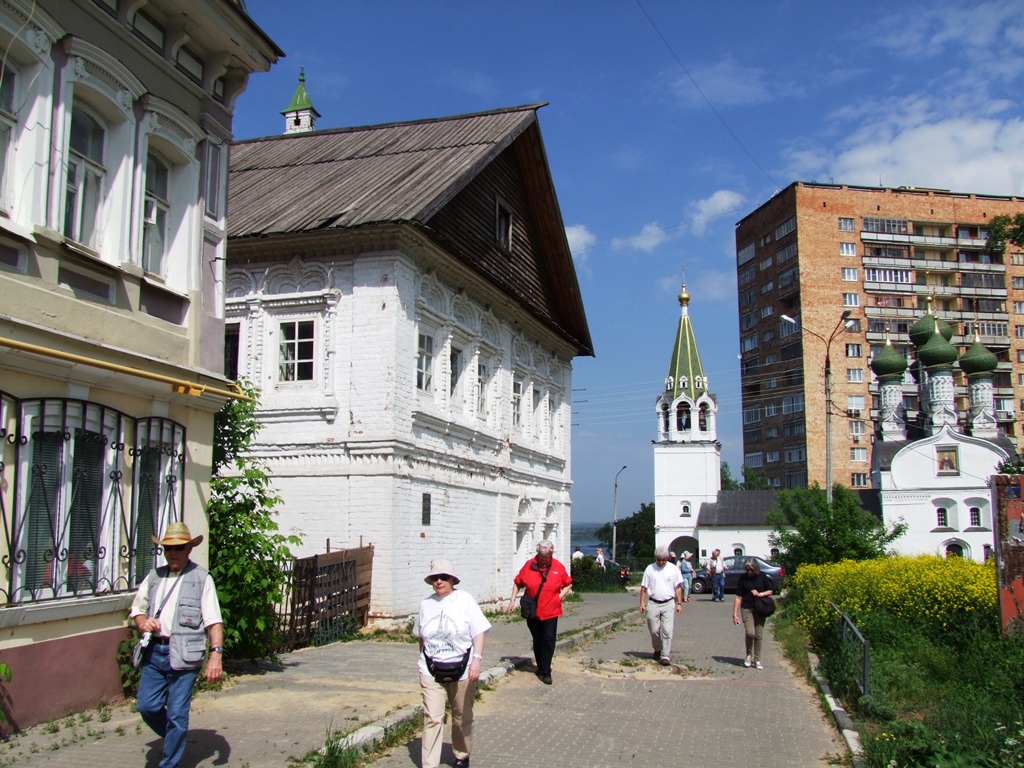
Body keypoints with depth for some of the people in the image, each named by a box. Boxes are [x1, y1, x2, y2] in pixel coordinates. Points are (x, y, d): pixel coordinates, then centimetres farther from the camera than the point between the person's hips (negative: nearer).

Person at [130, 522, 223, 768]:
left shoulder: (202, 579, -2)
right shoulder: (153, 577, 13)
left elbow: (214, 621, -8)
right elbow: (137, 609, 22)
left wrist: (216, 653, -20)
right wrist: (143, 623, -2)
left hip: (184, 655, -5)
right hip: (154, 652, 5)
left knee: (177, 715, -1)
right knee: (147, 706, 4)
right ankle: (175, 738, 32)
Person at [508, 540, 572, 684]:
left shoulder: (558, 567, -3)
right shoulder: (529, 565, -3)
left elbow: (568, 584, 9)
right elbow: (517, 583, 7)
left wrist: (560, 596, -4)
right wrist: (513, 599, 0)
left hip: (550, 612, -1)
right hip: (532, 611, 1)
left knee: (548, 640, -5)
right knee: (537, 641, 12)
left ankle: (545, 672, 2)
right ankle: (541, 668, 26)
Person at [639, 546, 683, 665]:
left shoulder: (673, 569, 4)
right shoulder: (650, 569, 5)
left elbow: (678, 587, 6)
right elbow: (644, 587, 8)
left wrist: (679, 603, 1)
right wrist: (642, 602, 3)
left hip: (668, 603, -1)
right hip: (653, 603, 1)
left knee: (667, 631, -7)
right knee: (654, 630, 5)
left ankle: (666, 656, -4)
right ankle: (657, 650, 28)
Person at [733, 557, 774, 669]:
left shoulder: (762, 577, -1)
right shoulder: (743, 578, -5)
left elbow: (770, 591, 7)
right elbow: (738, 597, -5)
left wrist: (760, 594, -12)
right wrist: (735, 613, -9)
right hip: (747, 609, -2)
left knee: (758, 635, 3)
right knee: (750, 633, -16)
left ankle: (757, 660, 16)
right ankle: (749, 655, 9)